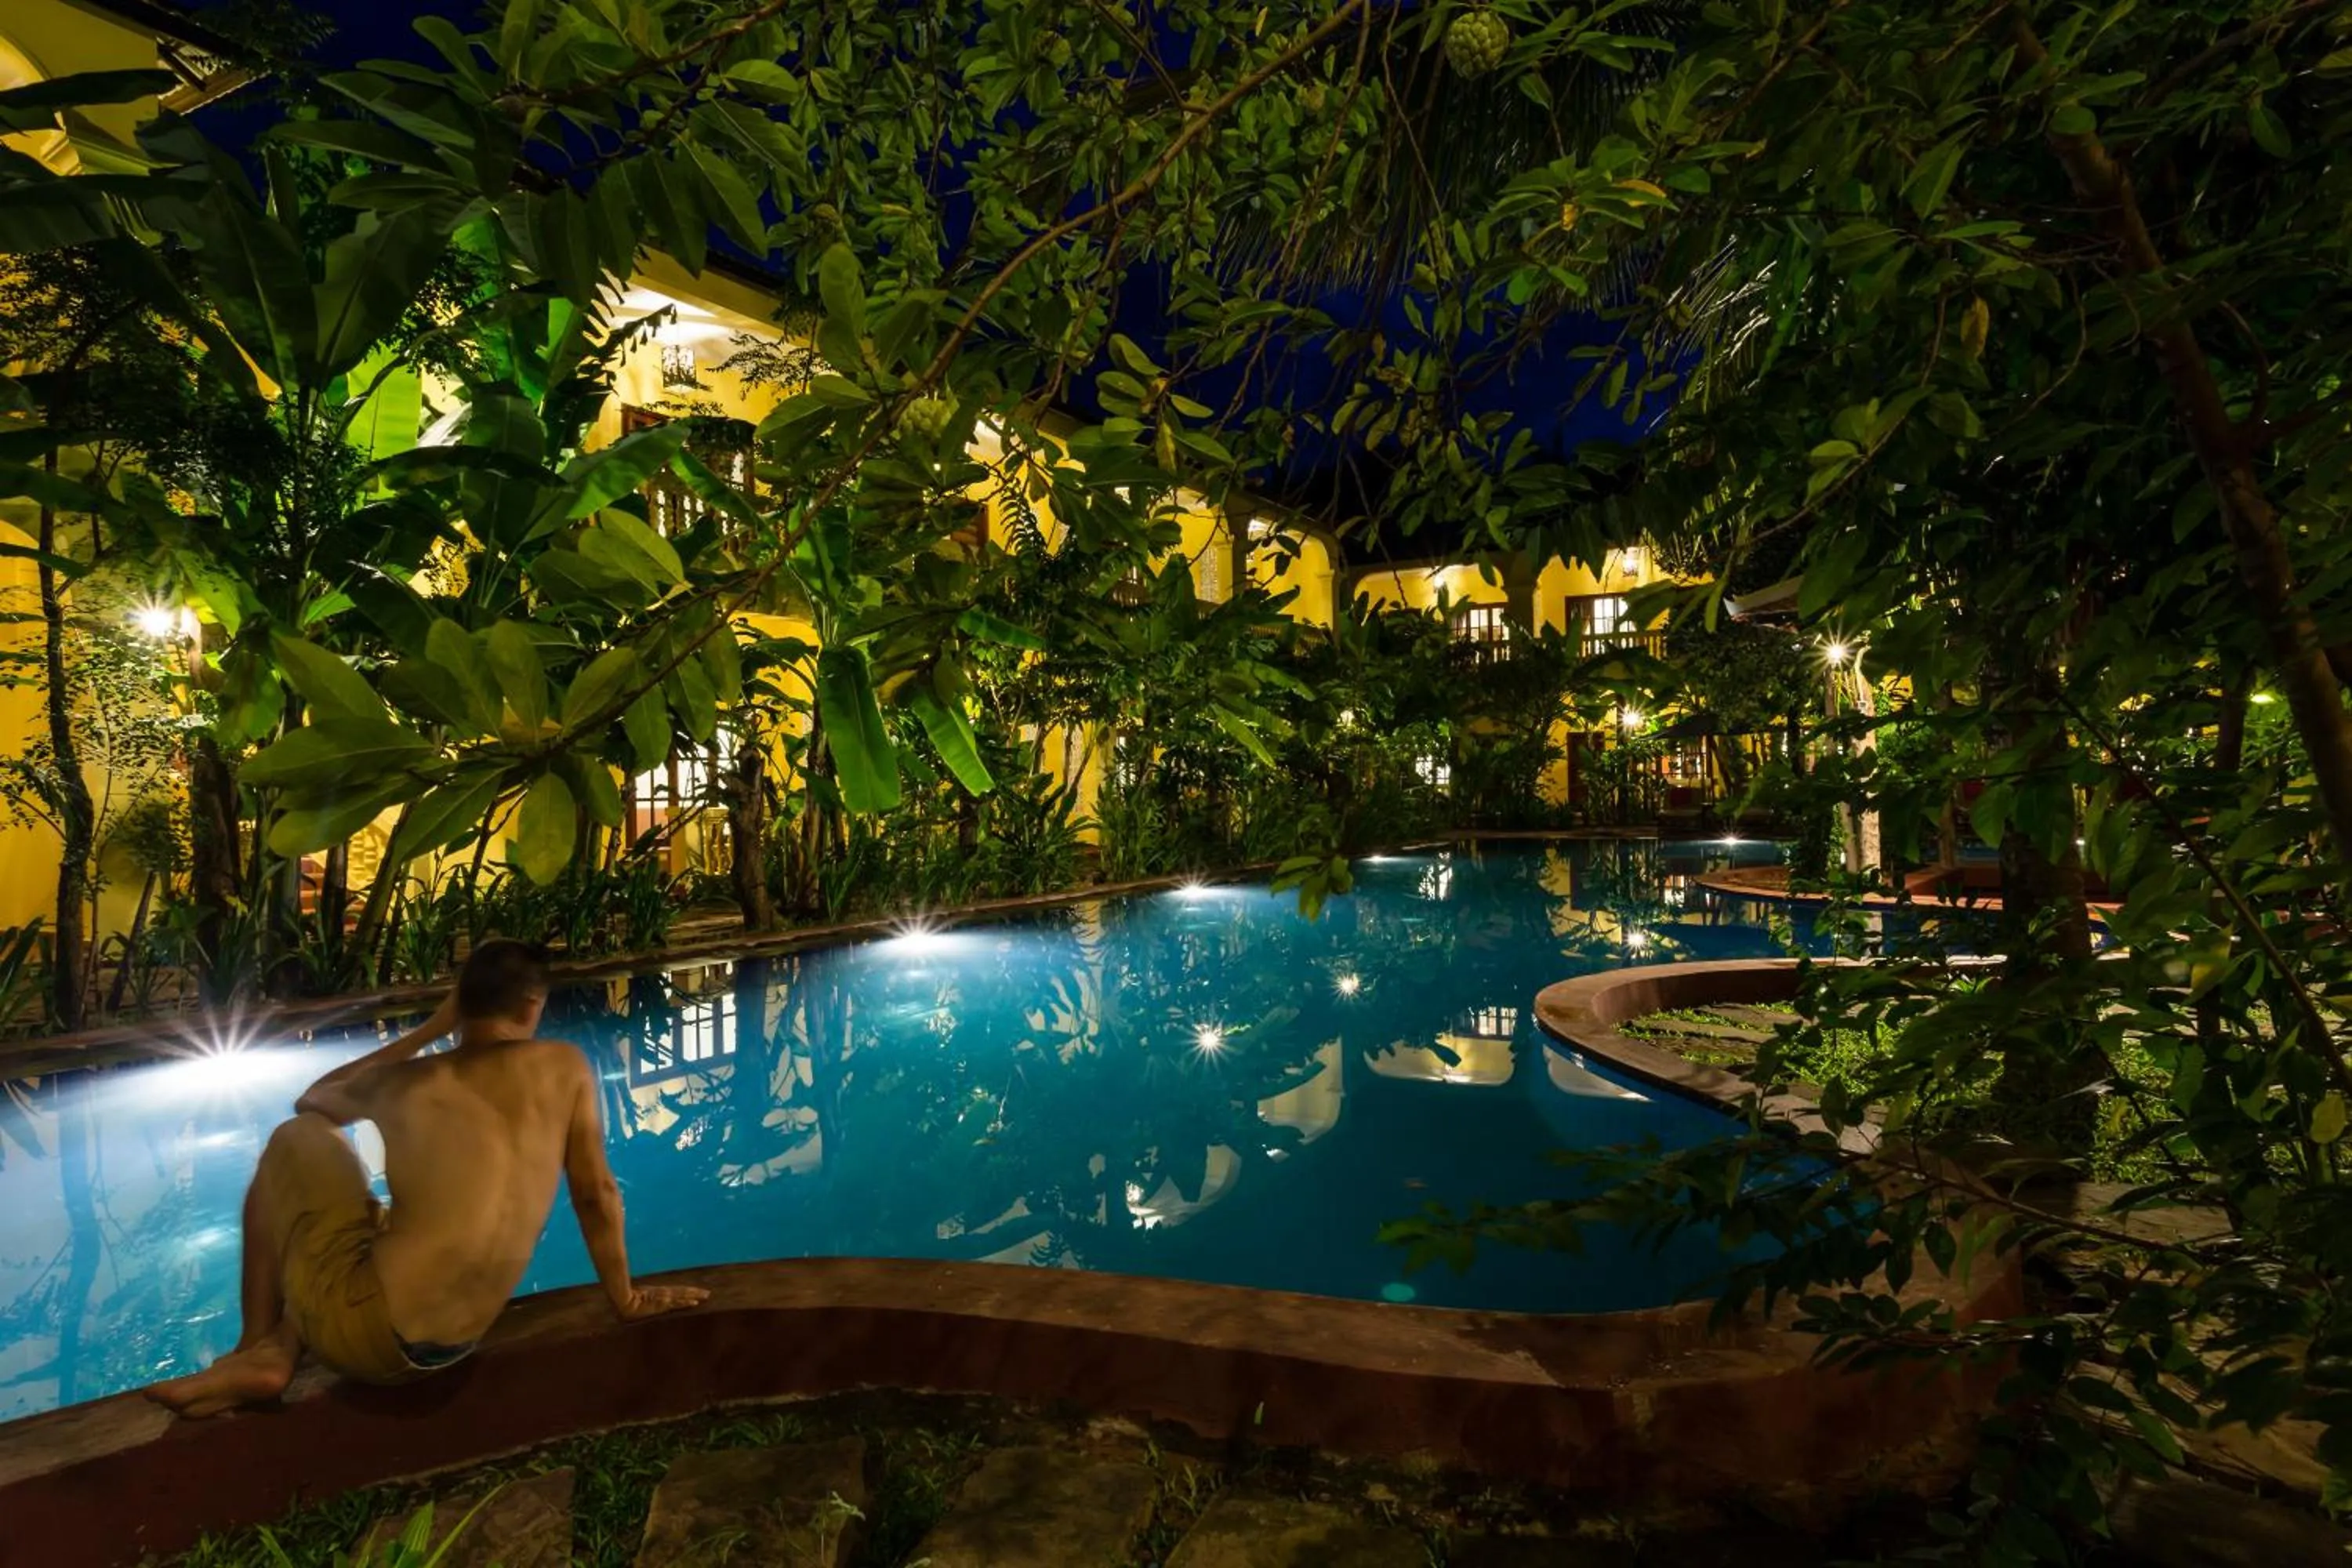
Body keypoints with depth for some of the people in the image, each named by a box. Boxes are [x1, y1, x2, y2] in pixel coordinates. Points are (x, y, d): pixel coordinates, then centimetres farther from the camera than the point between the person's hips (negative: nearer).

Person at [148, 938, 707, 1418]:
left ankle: (262, 1348, 17)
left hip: (369, 1333, -3)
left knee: (296, 1139, 18)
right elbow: (597, 1193, 4)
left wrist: (427, 1031, 23)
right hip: (450, 1346, 3)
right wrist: (626, 1299, 16)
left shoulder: (406, 1082, 1)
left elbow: (311, 1100, 25)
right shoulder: (567, 1067, -1)